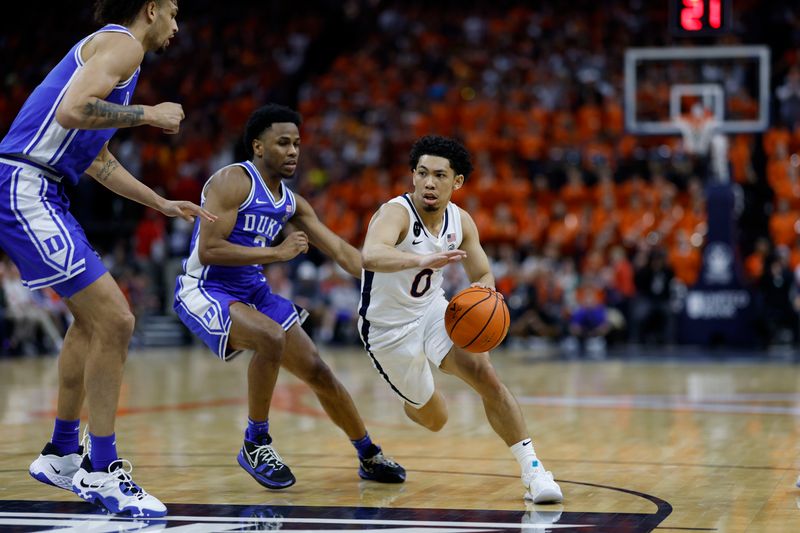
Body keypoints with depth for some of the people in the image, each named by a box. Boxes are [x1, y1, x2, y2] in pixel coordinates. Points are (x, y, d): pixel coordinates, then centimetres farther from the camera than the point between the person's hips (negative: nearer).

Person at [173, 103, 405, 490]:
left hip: (253, 291, 8)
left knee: (316, 371, 6)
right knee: (271, 339, -34)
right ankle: (255, 444, -15)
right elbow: (207, 250, -24)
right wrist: (277, 253, -22)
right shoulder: (233, 181, -16)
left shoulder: (291, 203, 8)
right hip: (203, 290, -8)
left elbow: (340, 251, 10)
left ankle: (370, 457, 24)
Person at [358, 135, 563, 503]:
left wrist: (484, 289, -21)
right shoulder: (396, 213, -28)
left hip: (432, 311, 4)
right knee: (434, 419, 11)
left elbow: (483, 276, 5)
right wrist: (423, 259, -68)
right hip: (388, 328, -4)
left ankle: (532, 470, -18)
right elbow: (370, 255, -50)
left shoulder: (461, 222, -8)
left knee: (485, 375, -22)